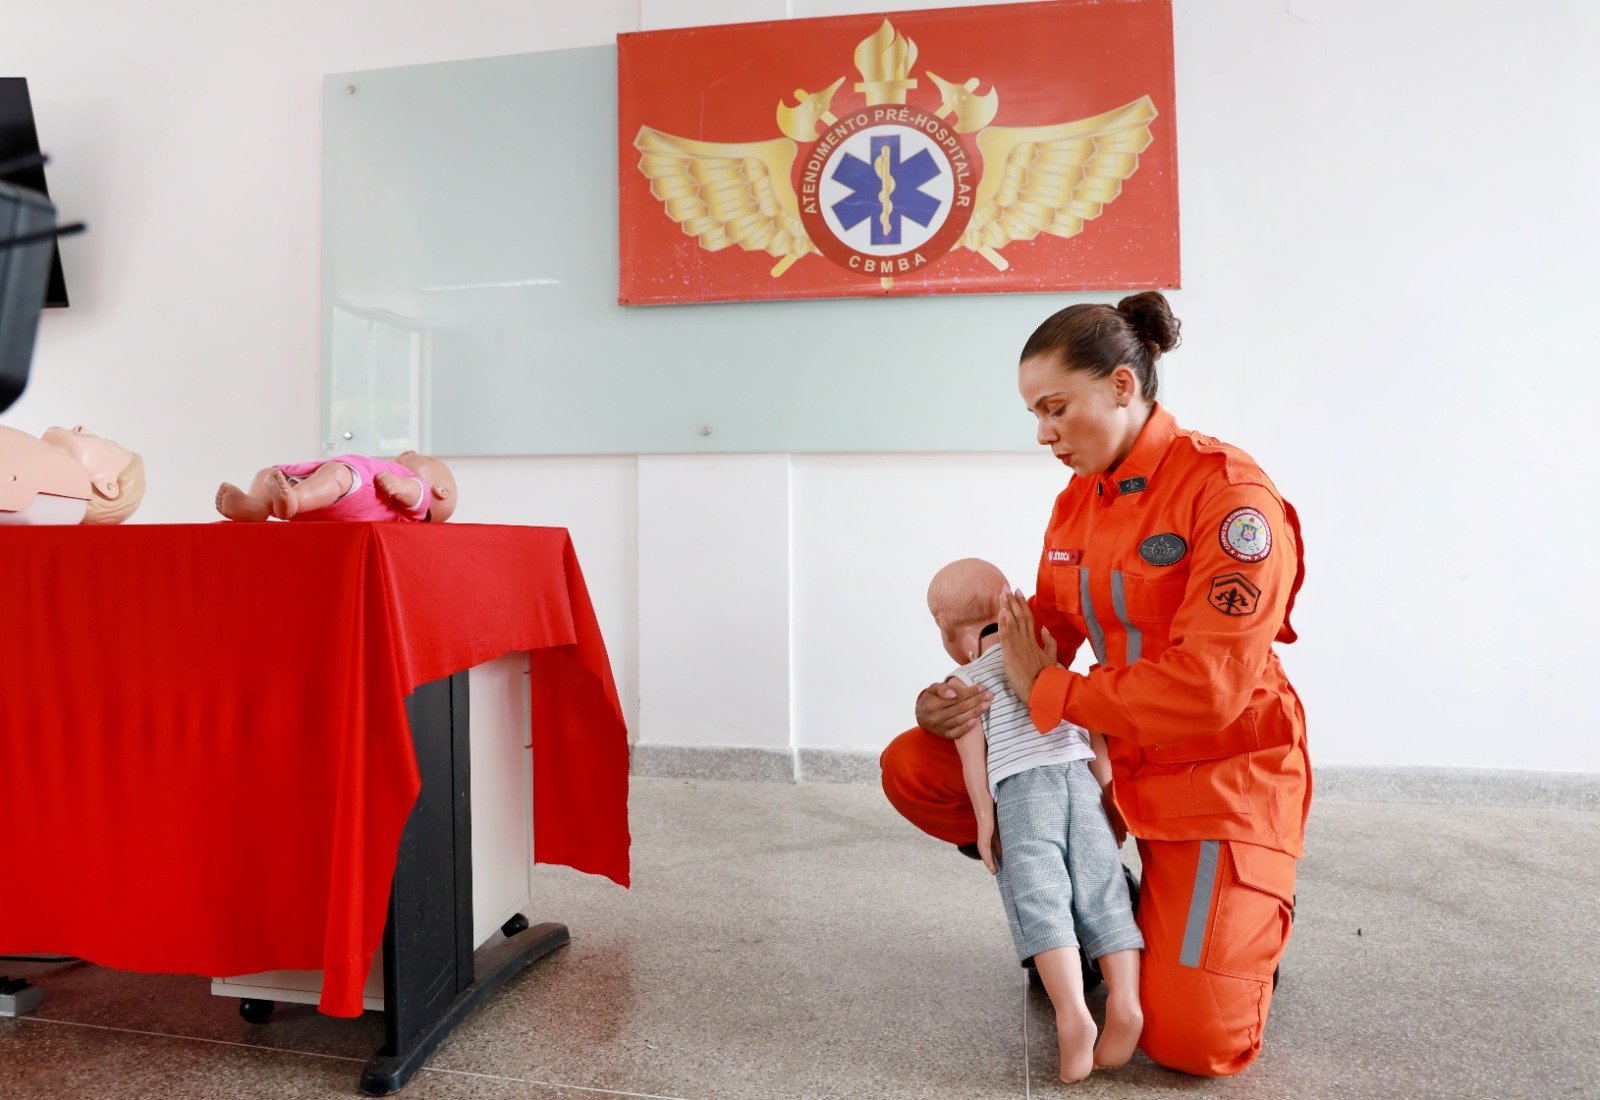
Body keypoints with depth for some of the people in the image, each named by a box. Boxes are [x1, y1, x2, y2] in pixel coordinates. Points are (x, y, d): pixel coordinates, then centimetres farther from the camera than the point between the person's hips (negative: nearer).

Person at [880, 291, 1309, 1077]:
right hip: (1107, 752, 6)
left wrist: (1046, 691, -18)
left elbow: (1205, 690, -26)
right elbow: (1043, 632, 6)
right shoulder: (1078, 499, 3)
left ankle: (1246, 921, 23)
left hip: (1220, 775, -6)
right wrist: (961, 699, -14)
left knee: (1191, 1040, -12)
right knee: (912, 768, -5)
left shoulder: (1231, 493, -20)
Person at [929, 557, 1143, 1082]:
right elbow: (1092, 727, 19)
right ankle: (1125, 1003, -11)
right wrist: (1107, 795, 21)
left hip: (1019, 788, -4)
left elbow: (973, 749, 0)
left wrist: (983, 817, 0)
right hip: (1080, 781, 4)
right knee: (1103, 896, 2)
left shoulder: (961, 682, 12)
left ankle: (1072, 1014, -26)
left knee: (1039, 901, -12)